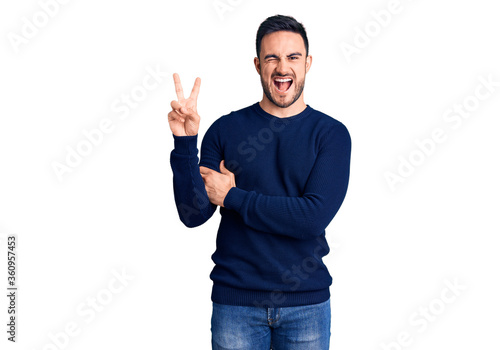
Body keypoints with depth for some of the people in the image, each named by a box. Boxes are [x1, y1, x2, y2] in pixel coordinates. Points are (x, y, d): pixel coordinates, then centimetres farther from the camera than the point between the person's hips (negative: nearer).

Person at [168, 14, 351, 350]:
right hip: (235, 301, 0)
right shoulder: (225, 129, -1)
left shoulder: (331, 133, -4)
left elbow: (315, 217, -16)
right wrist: (185, 141, -18)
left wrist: (233, 197, -11)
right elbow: (193, 214, -6)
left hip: (306, 303, 0)